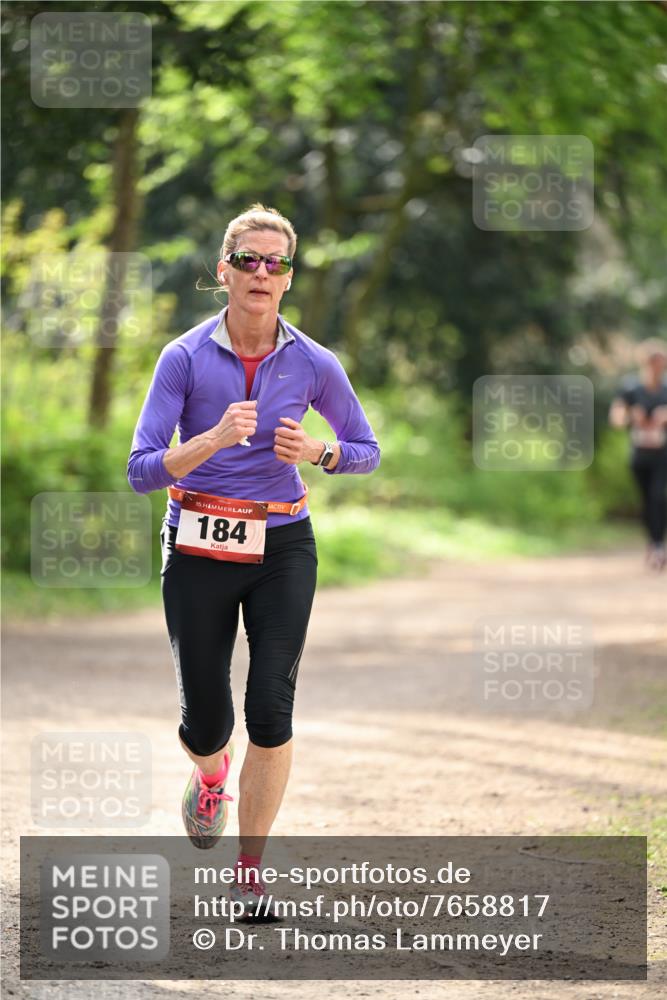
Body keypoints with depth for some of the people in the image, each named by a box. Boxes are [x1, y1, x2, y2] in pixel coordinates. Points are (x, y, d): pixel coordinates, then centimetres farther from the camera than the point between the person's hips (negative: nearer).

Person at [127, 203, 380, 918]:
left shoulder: (313, 364, -3)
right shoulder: (185, 357, -9)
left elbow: (367, 450, 11)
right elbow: (141, 471, -13)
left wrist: (316, 452, -11)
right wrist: (215, 440, -29)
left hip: (282, 548, 1)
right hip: (198, 550, -1)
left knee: (271, 711, -12)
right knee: (205, 721, 3)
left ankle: (250, 867, 3)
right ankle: (211, 774, 42)